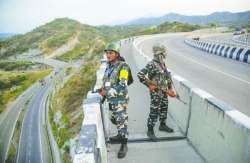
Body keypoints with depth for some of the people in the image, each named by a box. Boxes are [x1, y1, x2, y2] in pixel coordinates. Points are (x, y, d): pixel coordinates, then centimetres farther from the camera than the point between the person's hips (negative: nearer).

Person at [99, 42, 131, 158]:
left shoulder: (123, 67, -19)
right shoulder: (109, 66, 7)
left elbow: (122, 87, -26)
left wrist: (106, 92, -23)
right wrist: (103, 89, 4)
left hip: (120, 100, -8)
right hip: (111, 100, 9)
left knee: (121, 121, 2)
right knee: (114, 119, 23)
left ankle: (124, 145, 19)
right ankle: (121, 135, 46)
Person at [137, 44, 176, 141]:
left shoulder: (162, 63, 8)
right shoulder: (151, 64, -19)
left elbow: (167, 75, 20)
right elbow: (140, 75, -25)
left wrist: (170, 88, 19)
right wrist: (149, 85, -19)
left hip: (164, 91, 9)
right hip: (156, 92, -9)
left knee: (164, 109, 20)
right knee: (154, 112, -1)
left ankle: (162, 125, 40)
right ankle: (150, 131, 13)